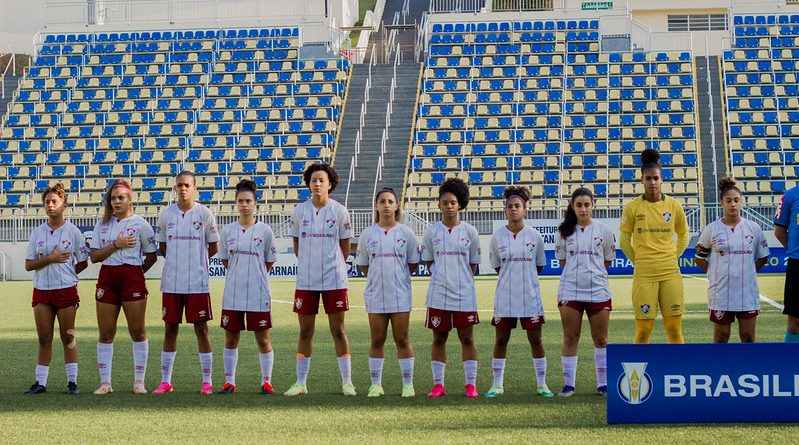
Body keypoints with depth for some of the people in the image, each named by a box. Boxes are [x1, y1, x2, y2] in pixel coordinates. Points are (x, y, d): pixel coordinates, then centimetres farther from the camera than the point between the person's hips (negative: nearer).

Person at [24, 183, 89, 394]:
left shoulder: (72, 231, -1)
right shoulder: (37, 232, 5)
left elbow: (83, 262, 5)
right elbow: (28, 265, 1)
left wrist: (65, 274, 3)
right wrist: (50, 259, -12)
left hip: (66, 290, -2)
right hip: (41, 291, 2)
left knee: (68, 338, 2)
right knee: (44, 339, 5)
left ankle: (72, 382, 8)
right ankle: (40, 382, 10)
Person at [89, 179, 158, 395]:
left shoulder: (139, 223, 1)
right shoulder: (102, 224, 10)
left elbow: (152, 255, 7)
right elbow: (94, 256, 1)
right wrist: (116, 244, -10)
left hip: (133, 278, -3)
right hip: (107, 278, 3)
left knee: (137, 331, 0)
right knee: (105, 332, 3)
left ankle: (139, 381, 7)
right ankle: (105, 382, 8)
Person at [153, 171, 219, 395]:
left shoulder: (204, 214, -2)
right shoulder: (166, 214, 5)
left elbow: (214, 247, 6)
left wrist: (194, 259, 3)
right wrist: (178, 260, 5)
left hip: (197, 282, -2)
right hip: (171, 282, 2)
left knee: (201, 329, 0)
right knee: (170, 330, 6)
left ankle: (207, 381, 7)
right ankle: (165, 381, 13)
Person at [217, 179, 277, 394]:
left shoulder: (265, 231, -2)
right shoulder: (227, 231, 4)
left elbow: (269, 262, 7)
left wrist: (254, 275, 7)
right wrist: (239, 274, 9)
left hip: (258, 294, -2)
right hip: (232, 293, 2)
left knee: (263, 339, 2)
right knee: (230, 338, 7)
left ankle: (266, 381, 12)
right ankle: (229, 381, 15)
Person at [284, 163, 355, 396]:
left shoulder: (339, 211, -2)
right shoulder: (299, 211, 3)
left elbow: (345, 247, 7)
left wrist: (331, 266, 9)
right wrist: (310, 265, 12)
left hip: (334, 280, -2)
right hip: (305, 280, 2)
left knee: (338, 330, 1)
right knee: (305, 331, 5)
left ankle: (347, 382, 6)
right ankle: (300, 383, 12)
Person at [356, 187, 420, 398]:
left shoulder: (406, 233, 2)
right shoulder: (367, 234, 4)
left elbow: (414, 263, 9)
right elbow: (363, 264, 12)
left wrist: (397, 276, 4)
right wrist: (378, 278, 4)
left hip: (400, 295, -1)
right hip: (375, 294, 1)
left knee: (402, 339, 1)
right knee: (377, 340, 5)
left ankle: (408, 384, 7)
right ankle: (376, 384, 12)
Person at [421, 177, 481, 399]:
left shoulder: (469, 231, 3)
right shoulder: (431, 231, 4)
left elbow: (473, 264, 9)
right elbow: (428, 261, 13)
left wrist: (462, 281, 2)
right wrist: (440, 278, 3)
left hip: (464, 294, -1)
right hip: (438, 294, 1)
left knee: (467, 338, 2)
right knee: (439, 338, 5)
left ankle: (471, 384, 7)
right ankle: (438, 384, 11)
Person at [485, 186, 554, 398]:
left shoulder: (534, 236, -1)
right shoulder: (497, 236, 0)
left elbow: (540, 265, 11)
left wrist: (525, 277, 7)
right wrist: (510, 277, 7)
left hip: (530, 295, 0)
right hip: (504, 296, 1)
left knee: (535, 339, 2)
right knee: (501, 339, 4)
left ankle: (542, 384, 11)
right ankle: (497, 384, 13)